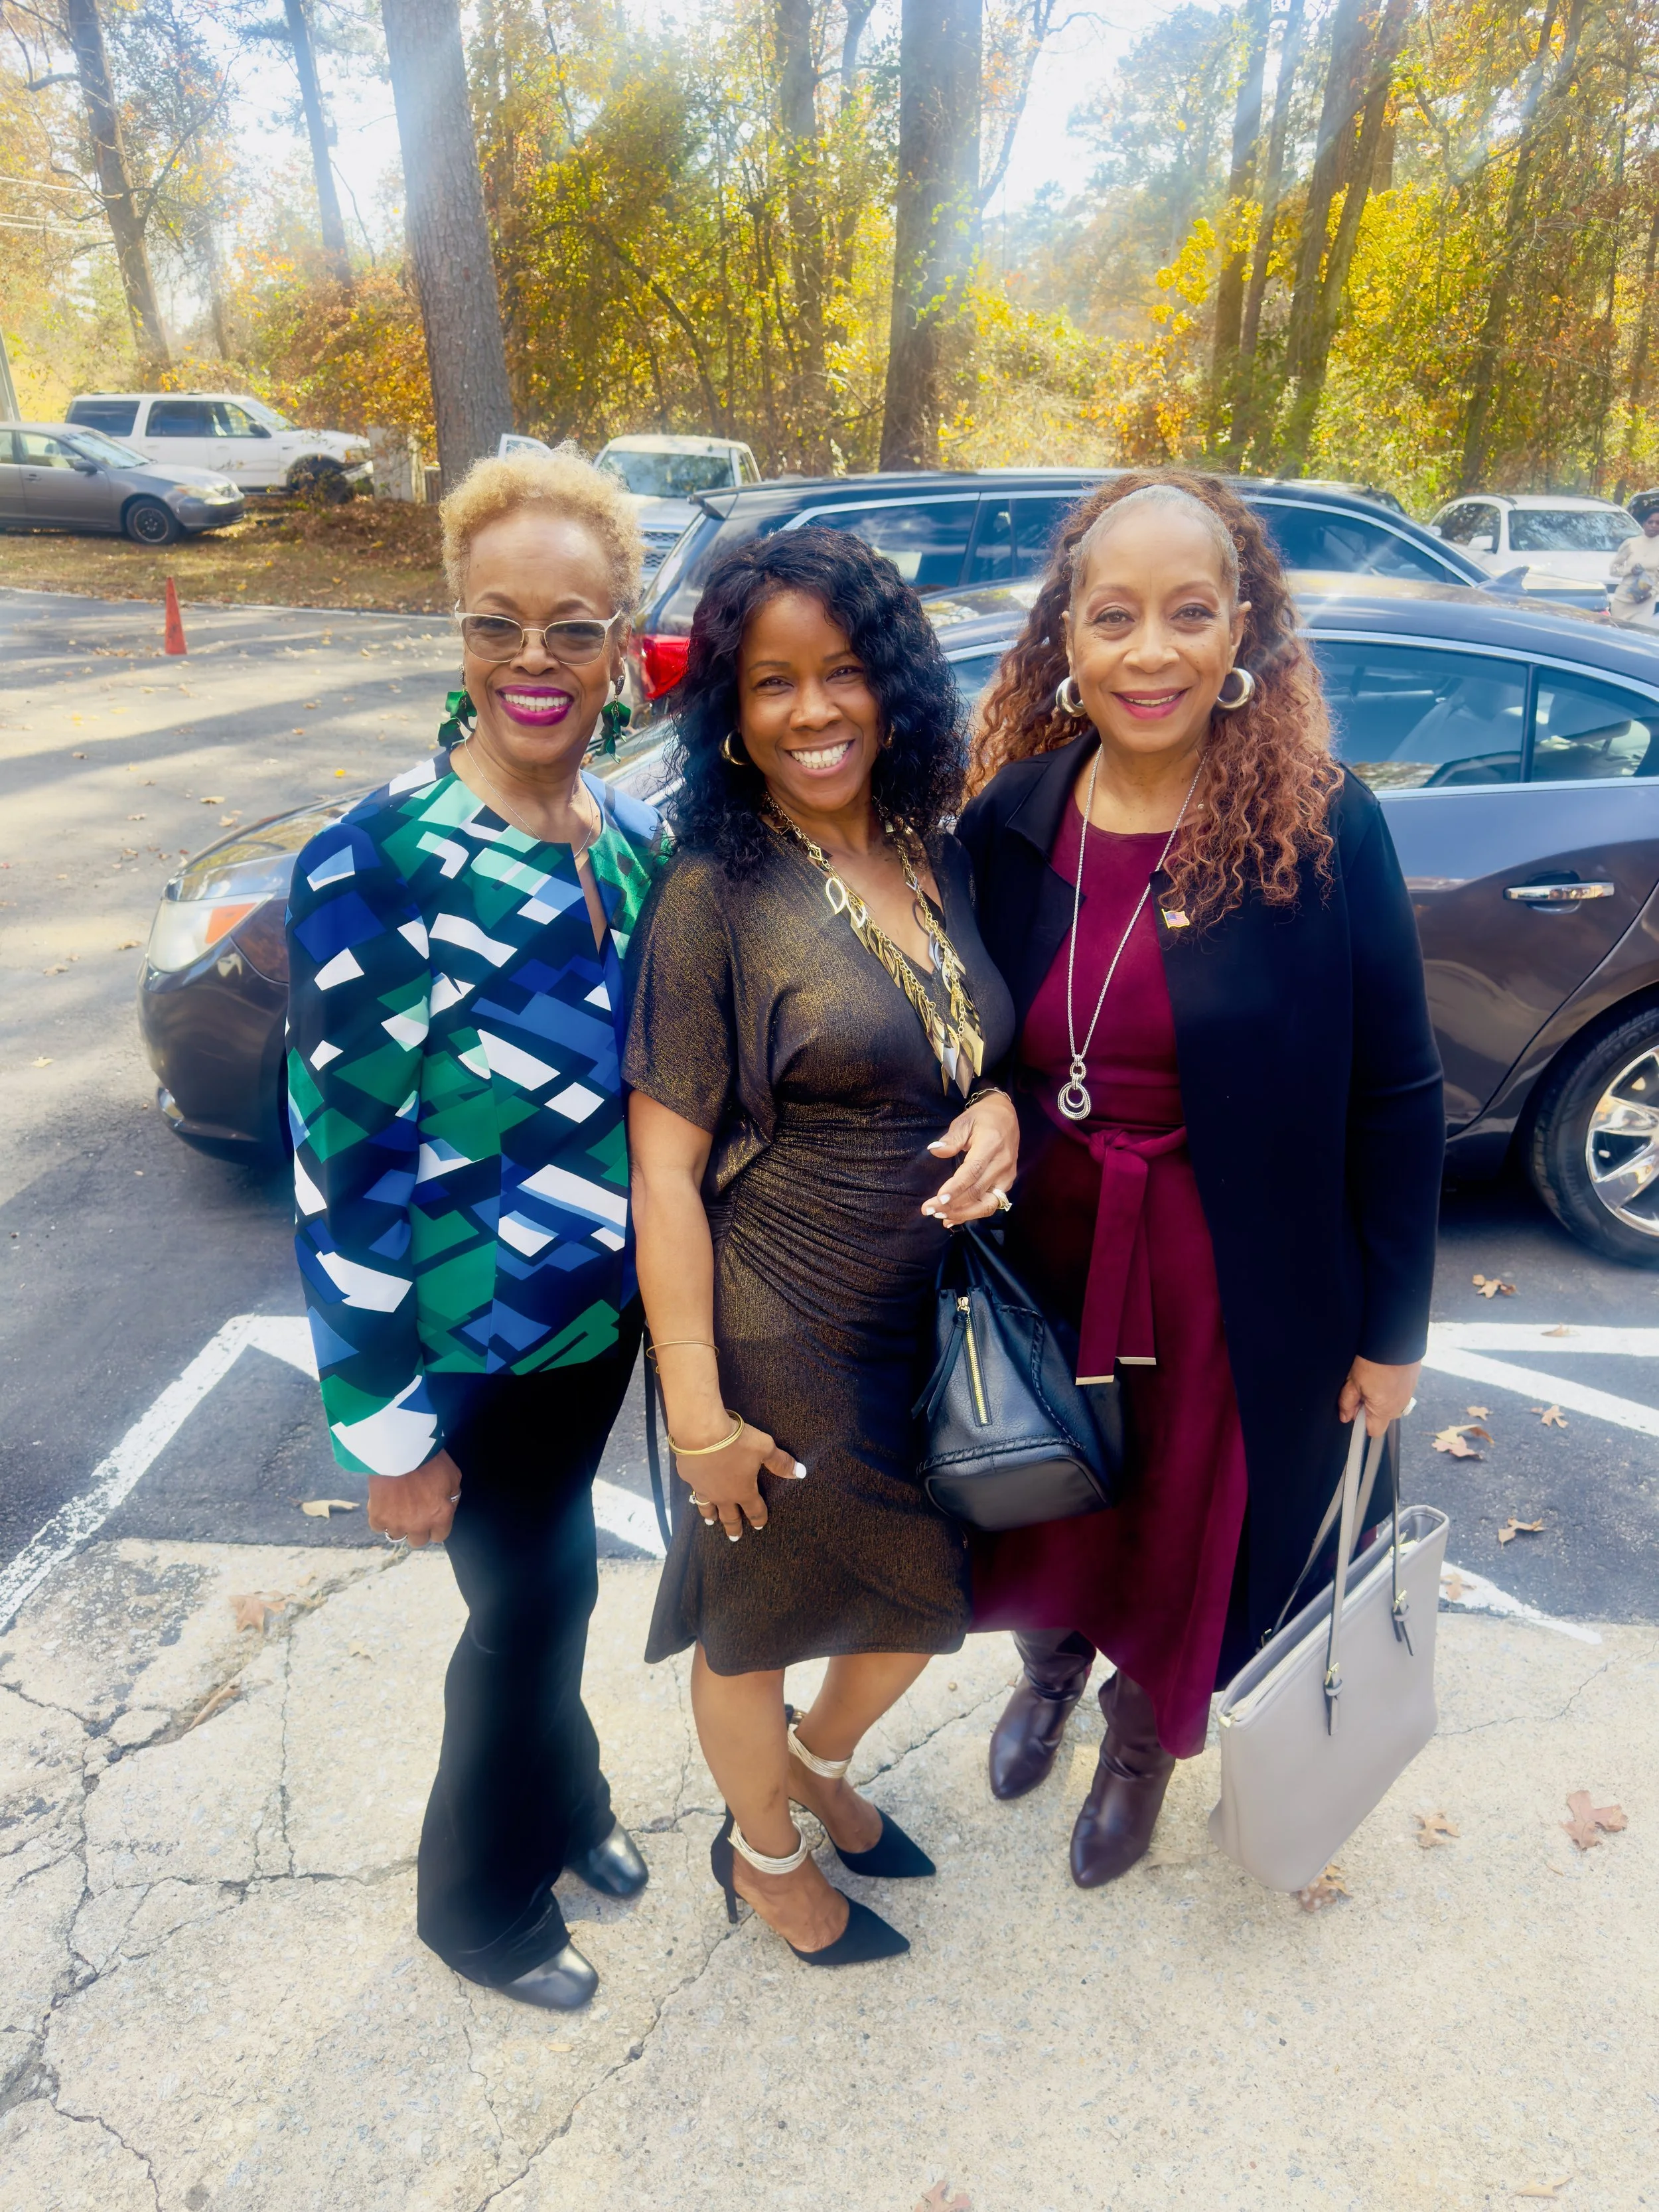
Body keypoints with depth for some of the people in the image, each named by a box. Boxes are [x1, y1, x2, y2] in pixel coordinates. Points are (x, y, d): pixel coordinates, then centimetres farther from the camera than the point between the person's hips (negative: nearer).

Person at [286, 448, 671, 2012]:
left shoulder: (629, 838, -2)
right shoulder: (378, 868, -22)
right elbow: (340, 1169, -19)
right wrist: (388, 1430, -15)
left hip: (597, 1314, 5)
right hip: (467, 1345, -5)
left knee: (541, 1585, 25)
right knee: (534, 1601, 13)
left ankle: (561, 1806, 54)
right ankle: (483, 1898, 44)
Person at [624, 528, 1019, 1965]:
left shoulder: (941, 861, 1)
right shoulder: (717, 892, -16)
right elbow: (664, 1163, -16)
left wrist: (1001, 1108, -10)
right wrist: (698, 1407, -16)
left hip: (936, 1318, 6)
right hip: (783, 1333, -6)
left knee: (933, 1592, 23)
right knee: (762, 1614, 18)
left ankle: (823, 1762, 55)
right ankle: (763, 1850, 49)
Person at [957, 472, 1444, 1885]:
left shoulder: (1325, 829, -15)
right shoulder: (1010, 823, -7)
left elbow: (1396, 1097, -10)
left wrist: (1392, 1331, -6)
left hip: (1231, 1286, -2)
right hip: (1042, 1257, 3)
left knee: (1187, 1529, 20)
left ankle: (1145, 1743, 53)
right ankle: (1051, 1668, 60)